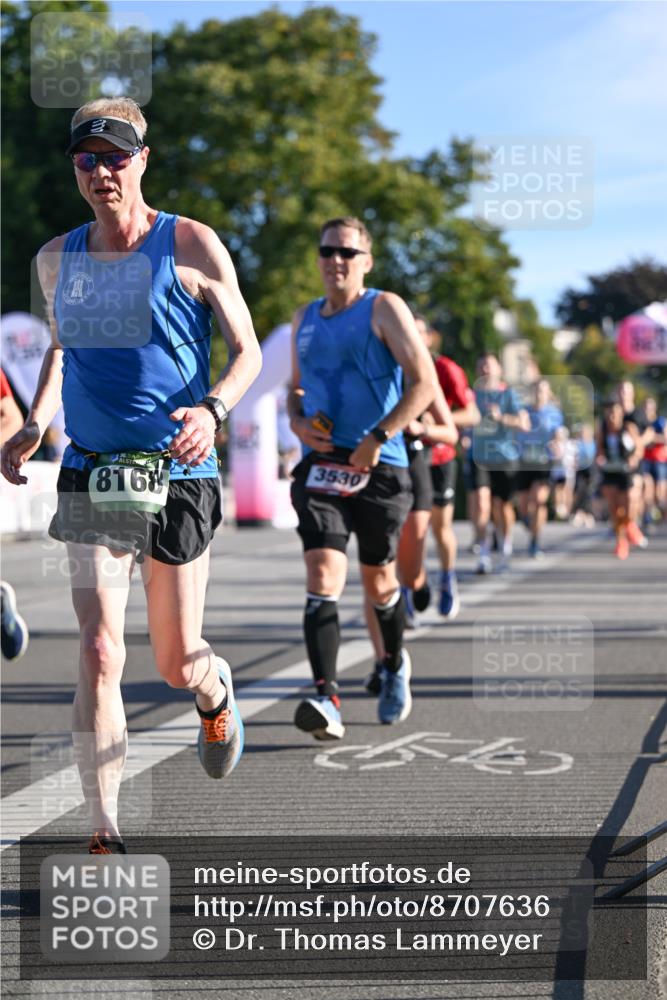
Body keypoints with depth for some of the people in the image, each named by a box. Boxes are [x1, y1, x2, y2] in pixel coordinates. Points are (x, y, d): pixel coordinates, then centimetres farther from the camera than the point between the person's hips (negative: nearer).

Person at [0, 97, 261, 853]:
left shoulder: (191, 247, -4)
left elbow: (247, 352, 0)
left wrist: (211, 409, -19)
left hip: (179, 474, -2)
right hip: (91, 474, 2)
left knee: (176, 663, 7)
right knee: (98, 653, -13)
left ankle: (216, 693, 46)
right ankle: (105, 835, -9)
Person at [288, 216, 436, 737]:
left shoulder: (384, 308, -2)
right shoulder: (305, 318, 14)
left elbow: (424, 383, -9)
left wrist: (378, 438, -18)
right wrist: (297, 422, 3)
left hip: (379, 467, -3)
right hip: (320, 467, 3)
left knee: (379, 580, 12)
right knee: (322, 577, -15)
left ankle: (395, 666, 41)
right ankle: (326, 699, -24)